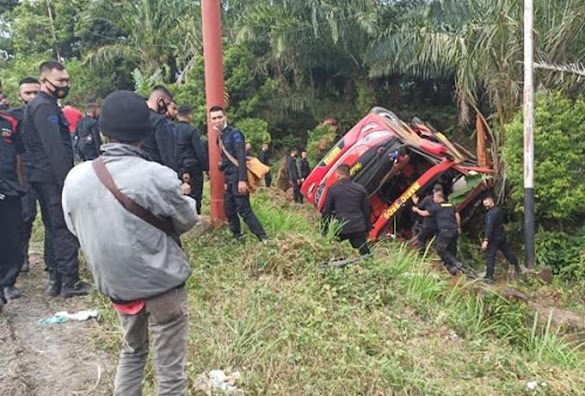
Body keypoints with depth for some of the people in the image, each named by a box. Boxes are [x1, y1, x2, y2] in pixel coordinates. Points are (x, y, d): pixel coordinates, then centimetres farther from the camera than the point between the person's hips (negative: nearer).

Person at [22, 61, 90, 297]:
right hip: (53, 178, -10)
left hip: (44, 178, 10)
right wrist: (67, 181, -23)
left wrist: (66, 177, 18)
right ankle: (70, 283, -1)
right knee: (66, 229, -6)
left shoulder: (41, 106, 19)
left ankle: (55, 280, 22)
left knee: (53, 229, 14)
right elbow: (55, 149, -22)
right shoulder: (44, 107, -13)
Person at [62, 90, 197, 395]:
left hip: (115, 285, 5)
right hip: (162, 284, -5)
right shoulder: (158, 176, -21)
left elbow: (75, 228, 9)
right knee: (170, 369, 10)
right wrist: (183, 200, 16)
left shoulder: (75, 178, -8)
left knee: (132, 351, 28)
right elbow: (186, 222, -4)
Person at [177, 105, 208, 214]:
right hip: (193, 171, -6)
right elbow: (201, 153, -10)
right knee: (195, 201, -1)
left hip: (178, 171, 6)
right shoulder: (192, 131, -10)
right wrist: (206, 168, -1)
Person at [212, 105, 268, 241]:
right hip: (229, 179, 9)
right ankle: (237, 237, 23)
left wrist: (242, 180, -25)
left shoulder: (234, 133, -9)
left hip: (238, 178, -8)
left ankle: (263, 238, -8)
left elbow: (241, 157, -18)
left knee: (244, 210, -12)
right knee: (229, 210, 11)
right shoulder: (220, 137, 15)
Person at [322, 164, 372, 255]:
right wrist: (367, 228, 20)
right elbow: (366, 210, 12)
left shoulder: (332, 189, -2)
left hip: (341, 228, -3)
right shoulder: (360, 188, 8)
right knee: (364, 252, 9)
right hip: (359, 228, 3)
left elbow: (327, 210, 1)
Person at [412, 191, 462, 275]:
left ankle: (456, 263, -13)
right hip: (455, 231, 7)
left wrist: (416, 209, 25)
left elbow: (424, 213, 7)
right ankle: (452, 267, 12)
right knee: (452, 249, 14)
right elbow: (458, 217, 17)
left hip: (445, 231, -7)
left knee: (441, 249, -2)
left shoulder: (436, 206, 1)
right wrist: (458, 228, 27)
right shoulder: (451, 205, 18)